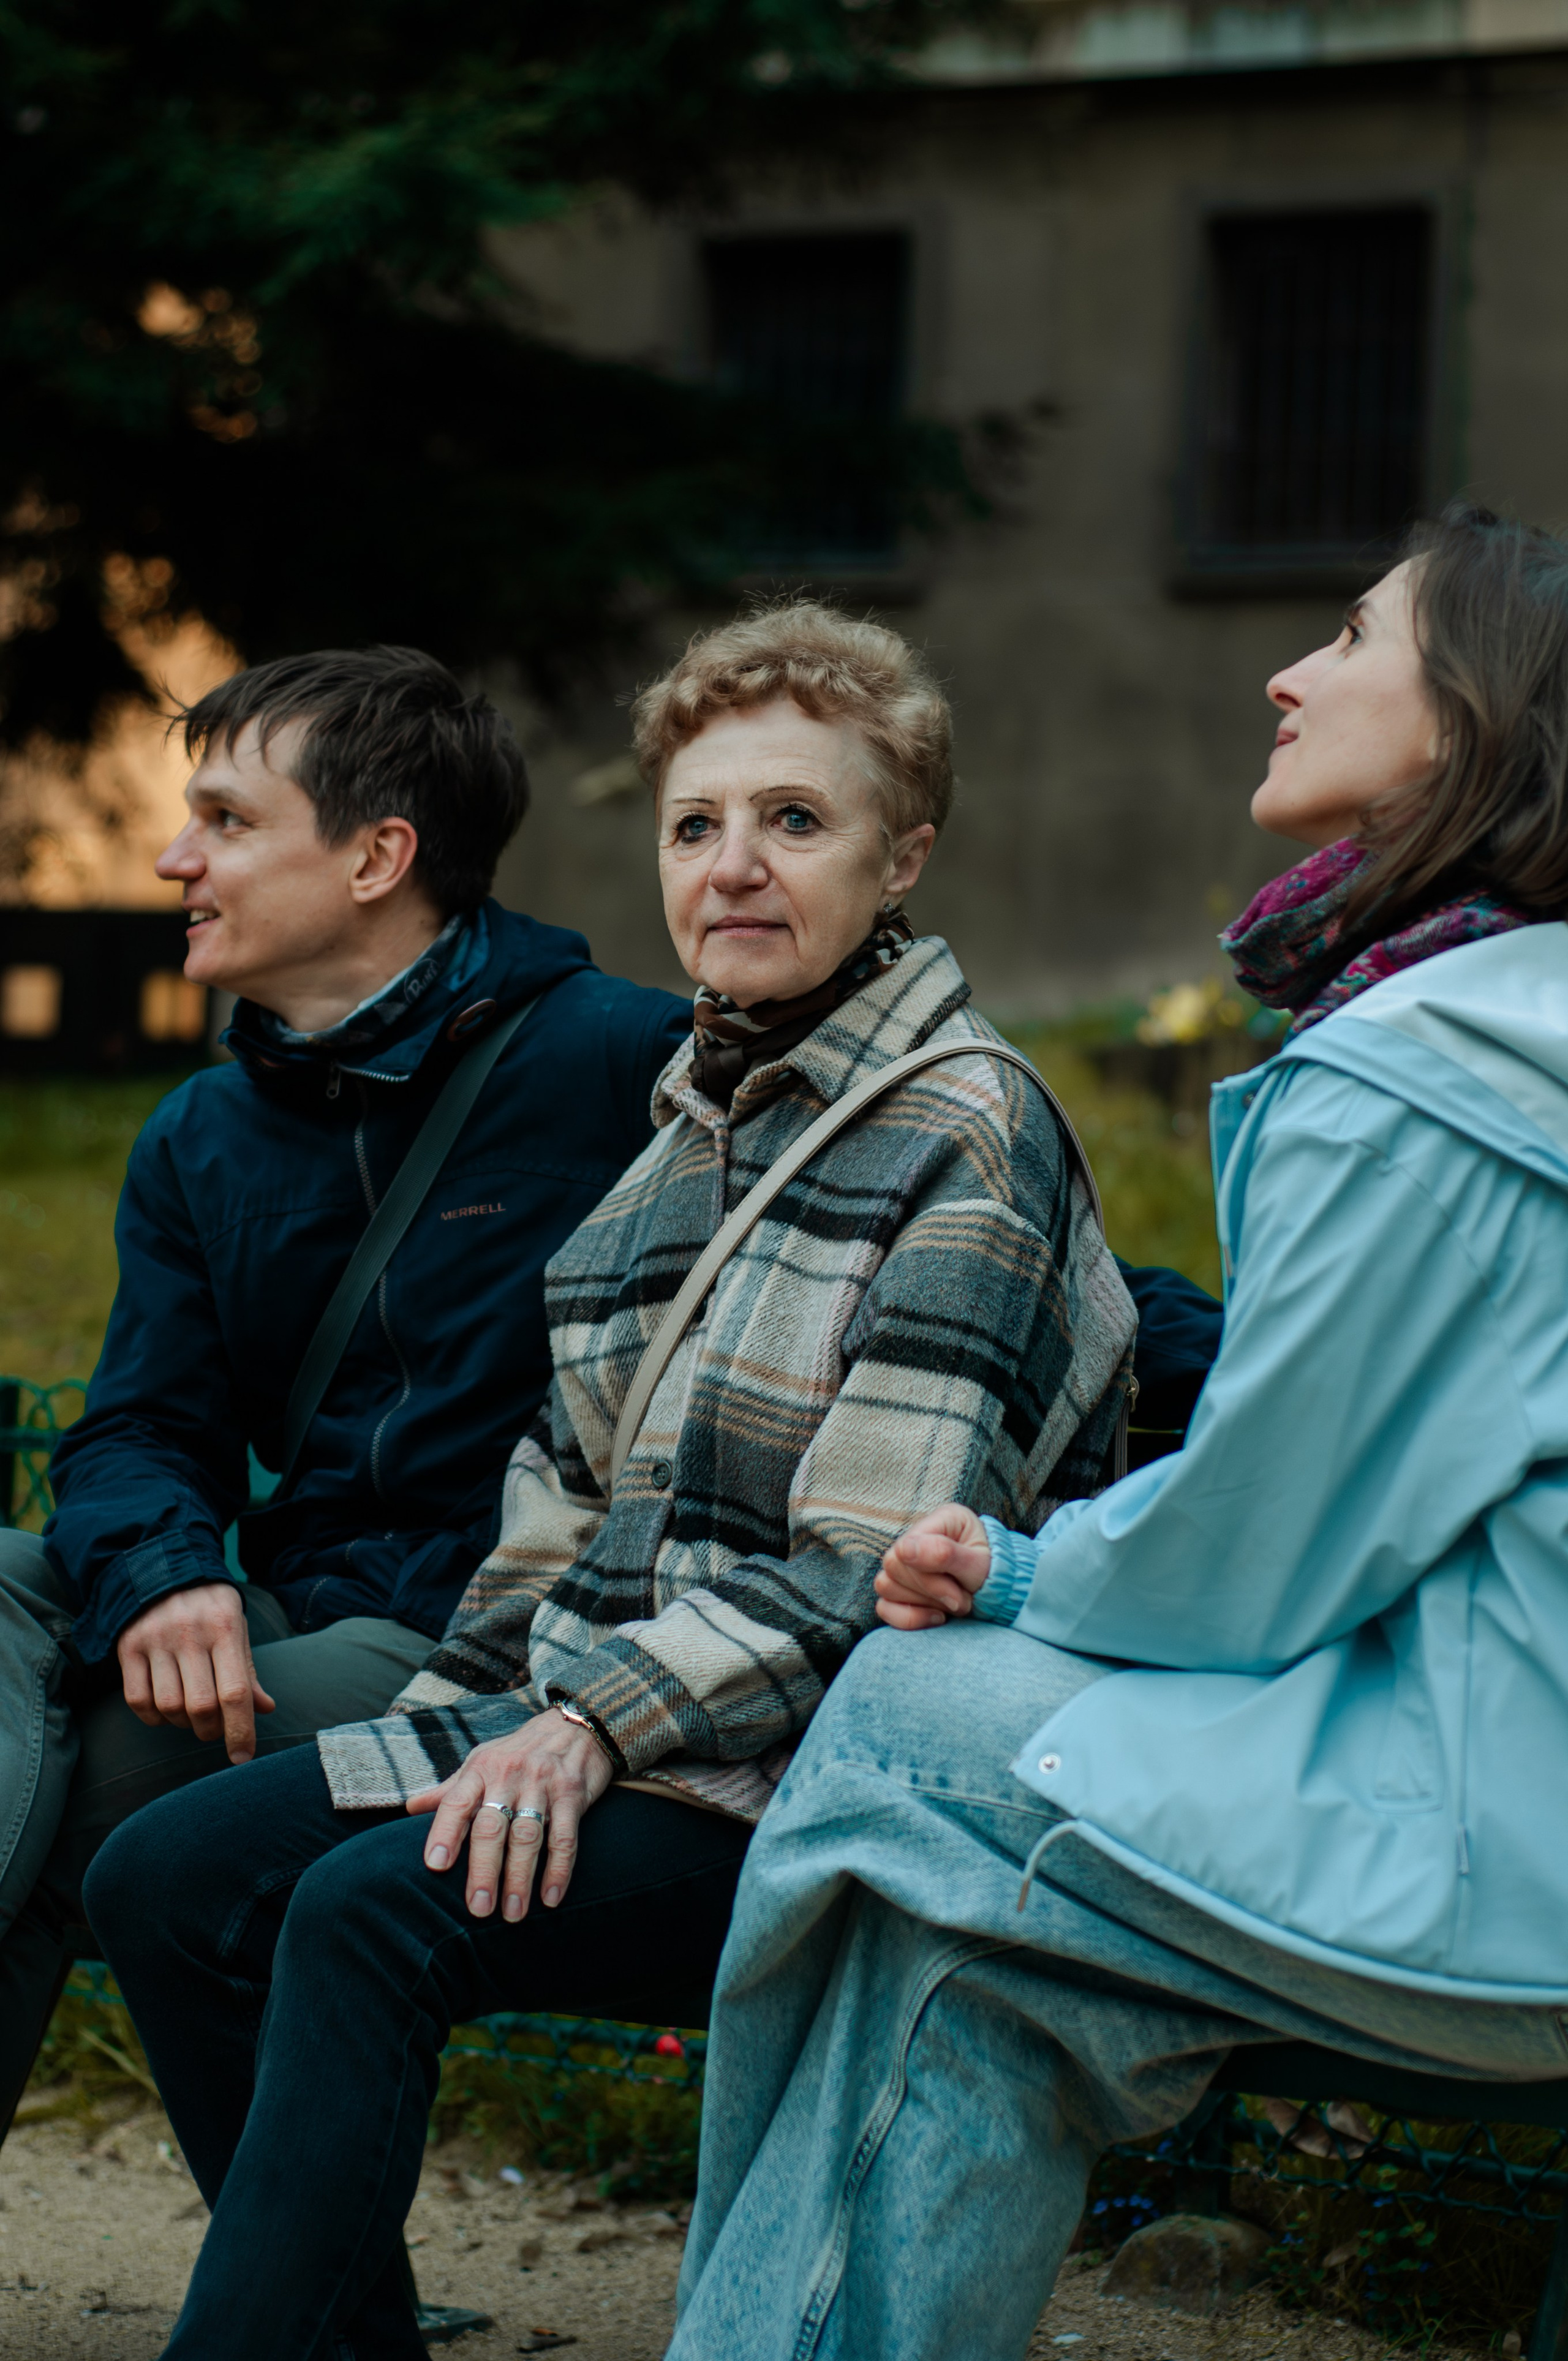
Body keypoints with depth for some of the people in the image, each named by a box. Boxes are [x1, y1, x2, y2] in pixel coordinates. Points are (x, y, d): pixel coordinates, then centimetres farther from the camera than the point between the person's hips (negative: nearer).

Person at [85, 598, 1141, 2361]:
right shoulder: (684, 1125, 16)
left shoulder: (962, 1129, -8)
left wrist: (603, 1718, -23)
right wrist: (473, 1730, 3)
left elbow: (872, 1568, -16)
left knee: (372, 1911, -29)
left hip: (818, 1766, -8)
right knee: (161, 1878, -6)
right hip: (589, 1719, 8)